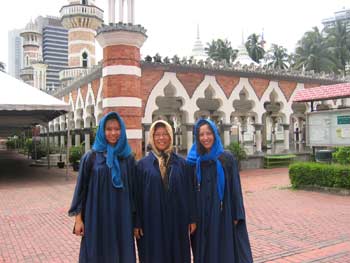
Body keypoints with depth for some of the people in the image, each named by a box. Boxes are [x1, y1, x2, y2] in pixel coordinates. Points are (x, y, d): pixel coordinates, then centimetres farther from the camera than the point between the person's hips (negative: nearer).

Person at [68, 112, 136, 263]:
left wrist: (134, 219, 7)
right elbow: (81, 188, 0)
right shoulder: (90, 157, -2)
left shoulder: (128, 158, 3)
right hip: (96, 218, -1)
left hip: (121, 219, 2)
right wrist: (78, 218, -4)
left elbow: (132, 189, 6)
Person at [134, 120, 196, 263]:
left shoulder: (181, 163, 4)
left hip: (177, 220, 1)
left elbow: (189, 192, 5)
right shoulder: (143, 164, 0)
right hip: (152, 221, -1)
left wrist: (192, 219, 2)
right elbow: (137, 195, 0)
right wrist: (137, 224, -4)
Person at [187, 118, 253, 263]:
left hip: (224, 215, -2)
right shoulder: (194, 161, 2)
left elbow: (235, 188, -3)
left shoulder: (227, 159, -3)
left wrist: (237, 216, -7)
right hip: (202, 217, 2)